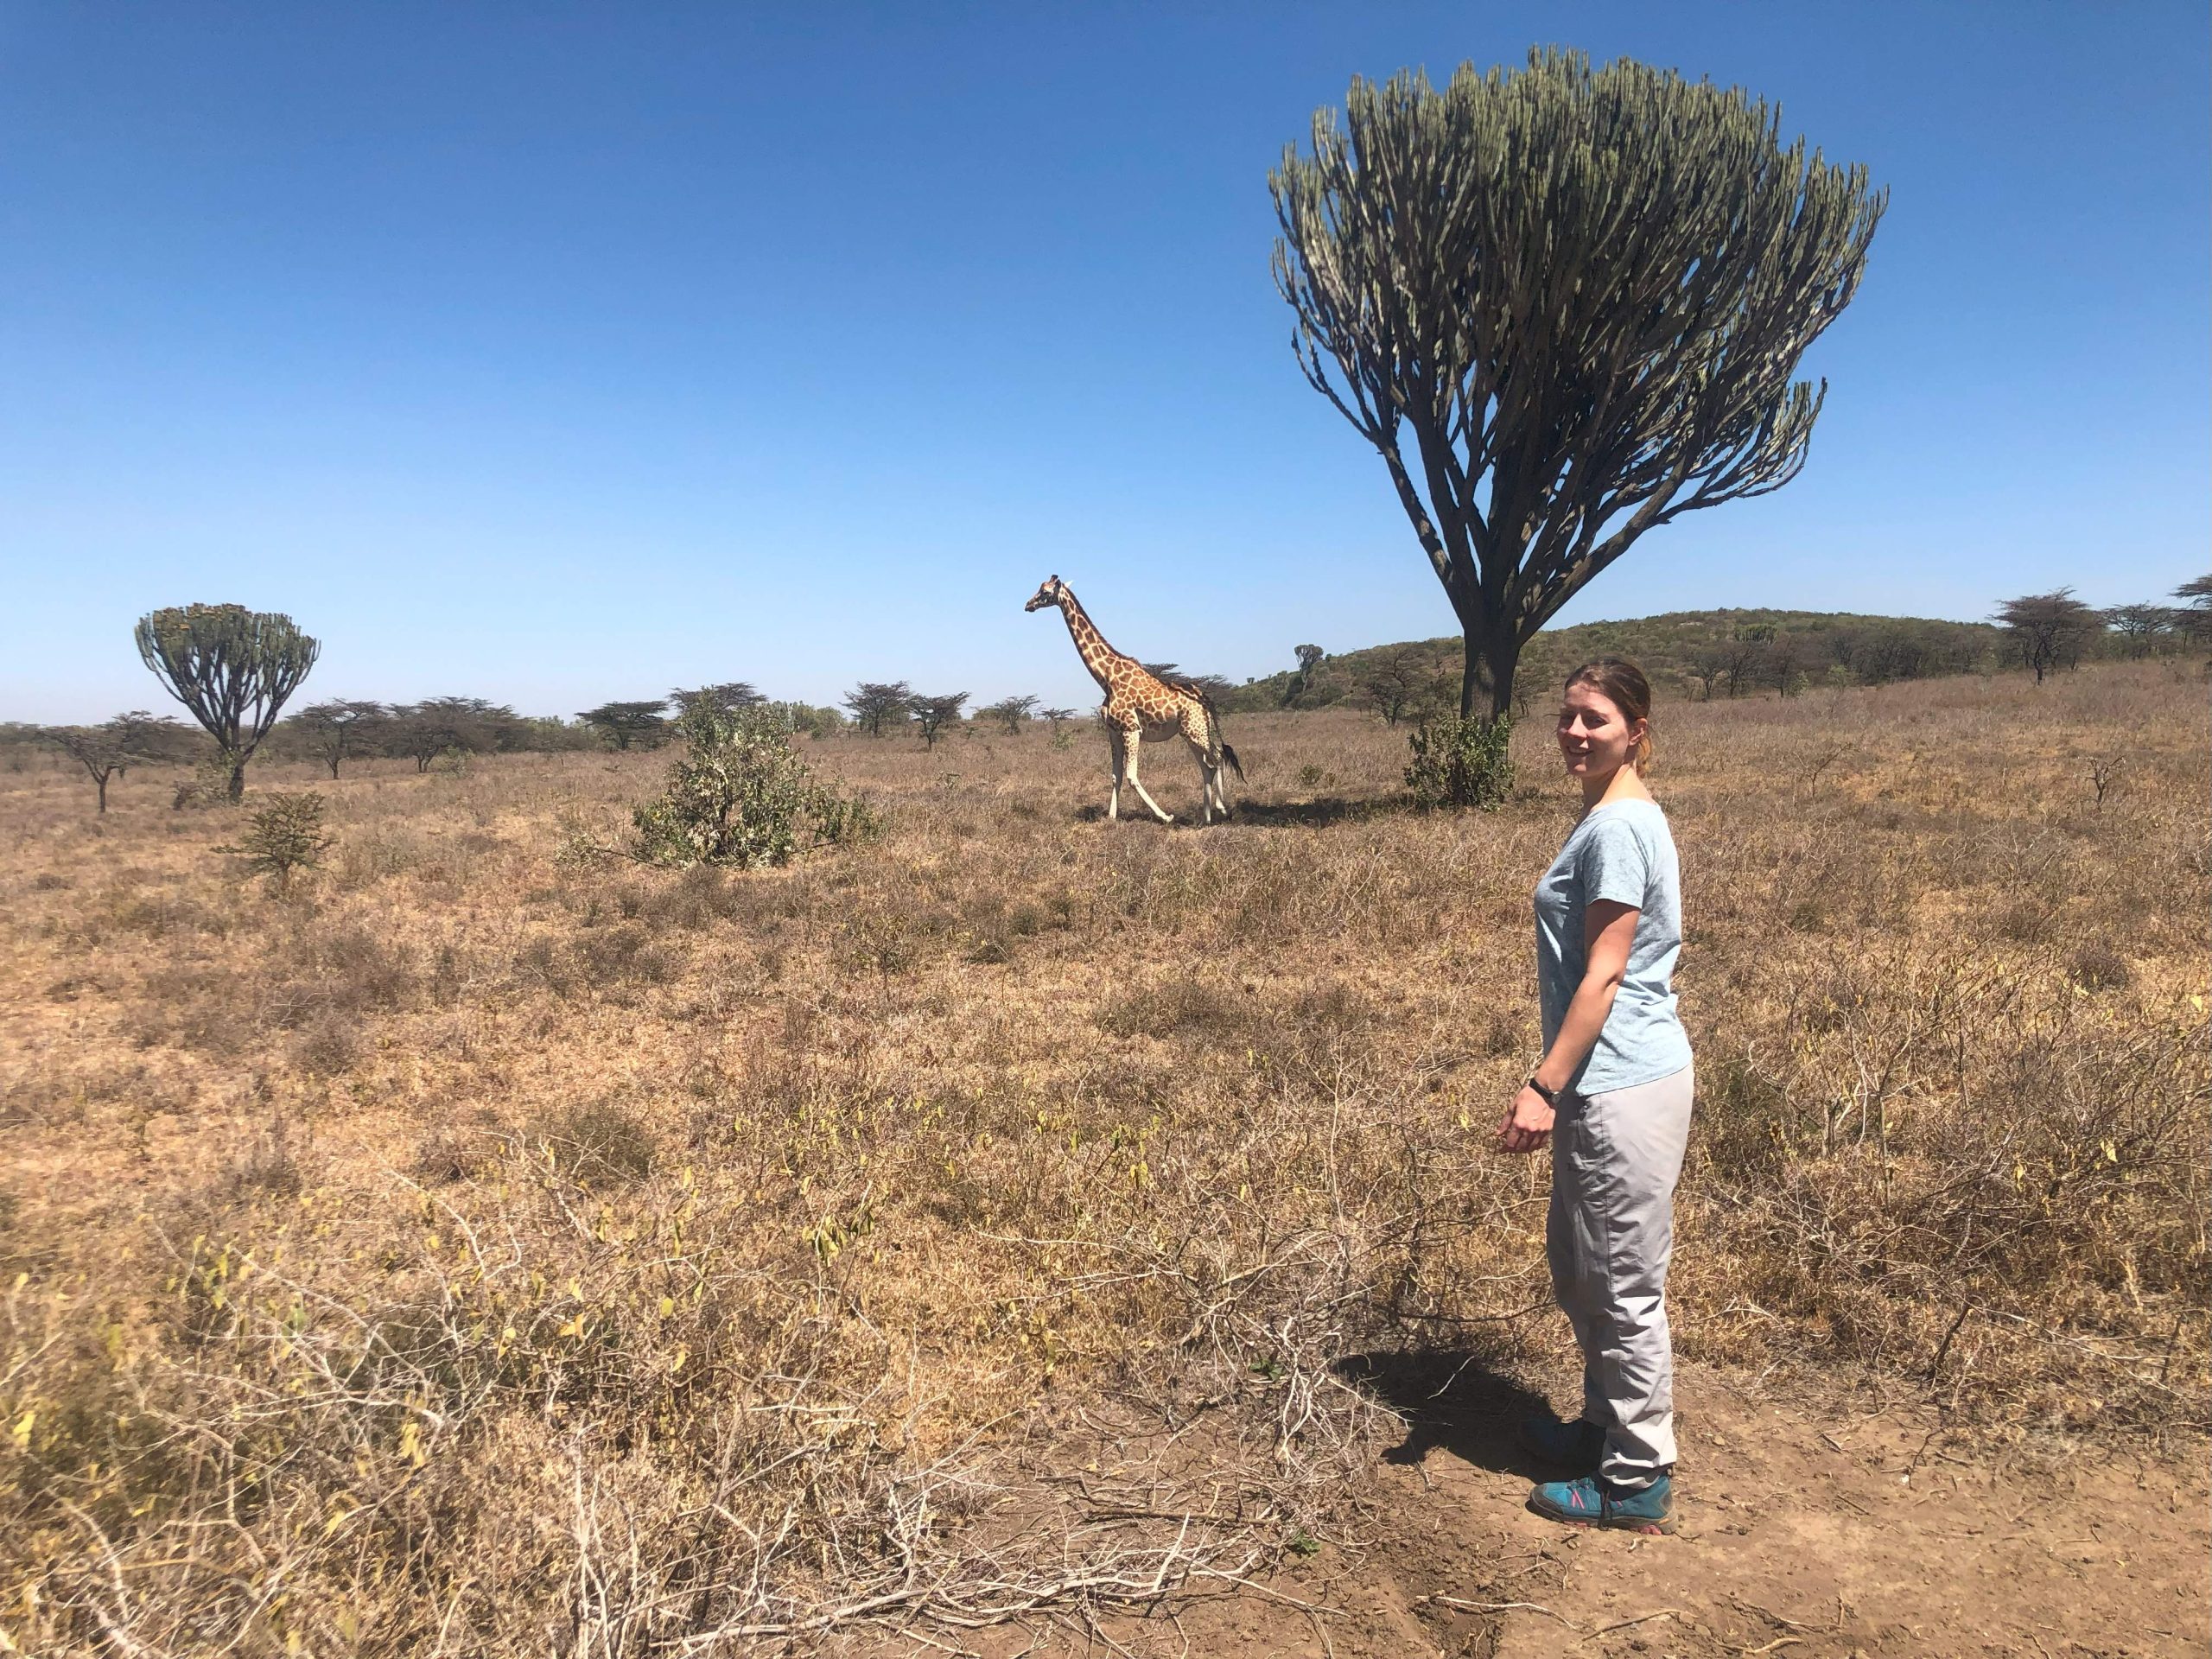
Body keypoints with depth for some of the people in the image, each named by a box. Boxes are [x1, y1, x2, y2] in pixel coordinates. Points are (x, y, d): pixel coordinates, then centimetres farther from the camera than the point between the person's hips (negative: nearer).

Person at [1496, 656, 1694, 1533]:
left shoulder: (1619, 826, -17)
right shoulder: (1606, 818, 12)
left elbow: (1604, 975, -20)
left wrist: (1543, 1087, -20)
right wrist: (1556, 1084, 22)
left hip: (1623, 1088, -10)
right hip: (1603, 1081, 10)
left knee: (1623, 1285, 3)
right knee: (1576, 1266, 22)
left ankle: (1638, 1481, 18)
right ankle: (1605, 1428, 38)